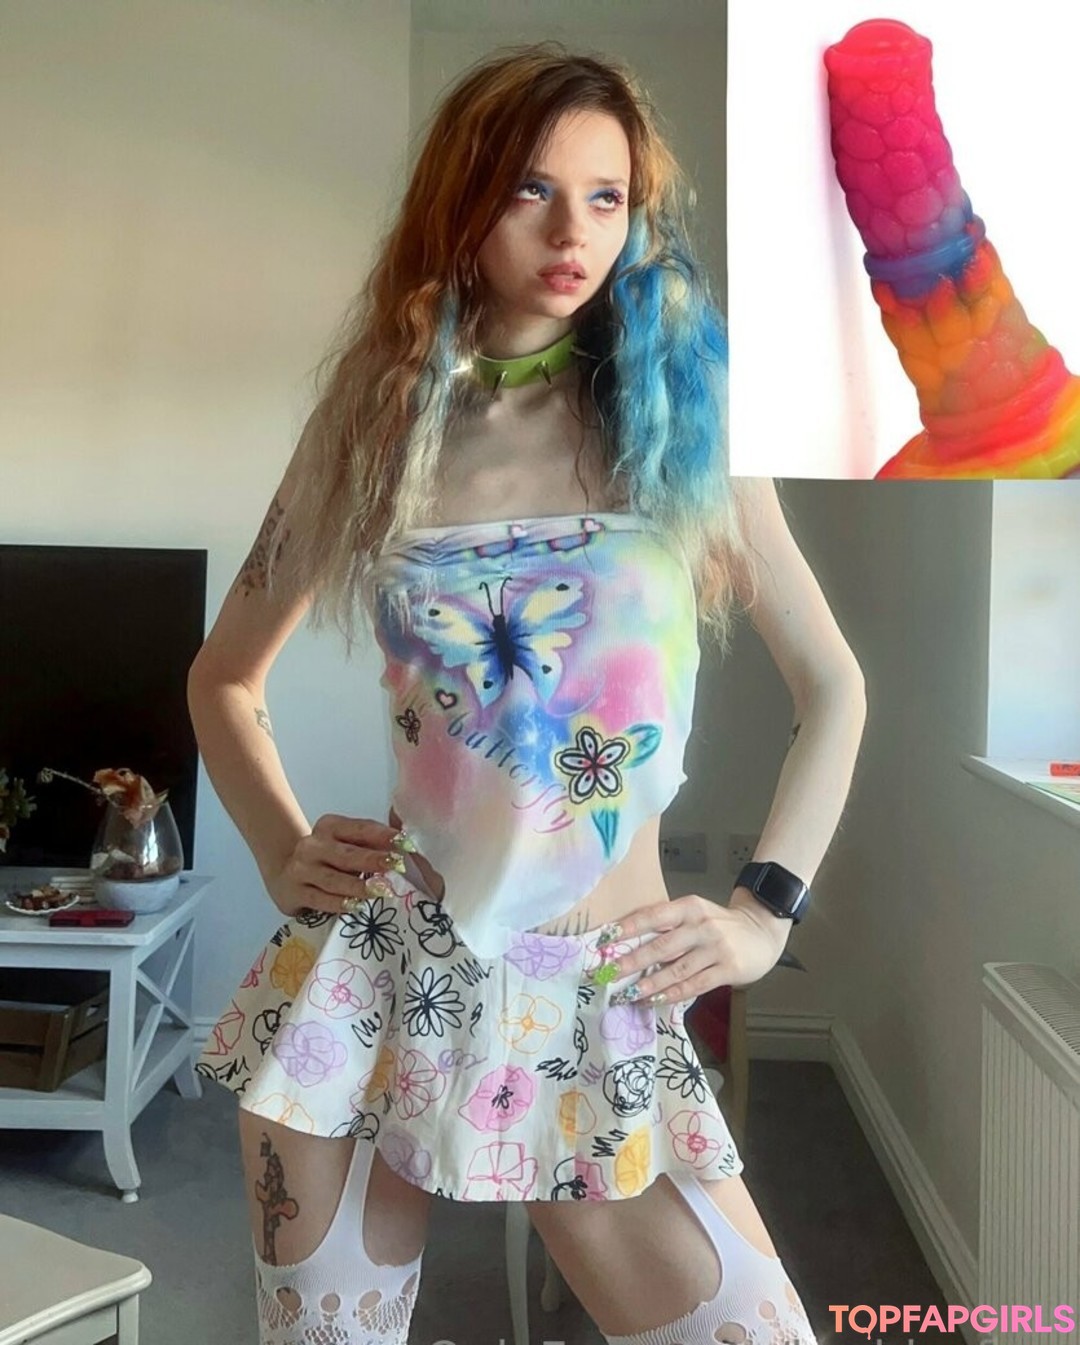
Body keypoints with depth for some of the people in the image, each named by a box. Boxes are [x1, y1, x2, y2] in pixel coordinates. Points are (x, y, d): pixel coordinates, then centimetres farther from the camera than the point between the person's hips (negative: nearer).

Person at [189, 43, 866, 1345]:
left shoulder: (680, 420, 2)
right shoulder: (376, 423, 4)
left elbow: (831, 685, 8)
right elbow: (225, 676, 15)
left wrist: (765, 911, 1)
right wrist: (281, 856, 2)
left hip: (602, 1010, 0)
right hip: (377, 976, 1)